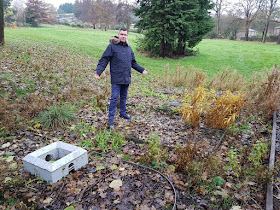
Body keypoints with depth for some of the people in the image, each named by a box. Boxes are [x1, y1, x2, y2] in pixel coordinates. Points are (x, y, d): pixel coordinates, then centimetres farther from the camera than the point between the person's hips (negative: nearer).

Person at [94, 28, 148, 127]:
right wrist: (98, 71, -20)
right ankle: (111, 118, 3)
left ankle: (123, 113, 32)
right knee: (114, 98, -5)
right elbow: (104, 60, -7)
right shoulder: (112, 46, -5)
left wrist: (142, 69, 23)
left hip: (126, 78, 6)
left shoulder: (128, 47, 13)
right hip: (116, 78, -6)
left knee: (124, 97, 16)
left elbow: (133, 62, 23)